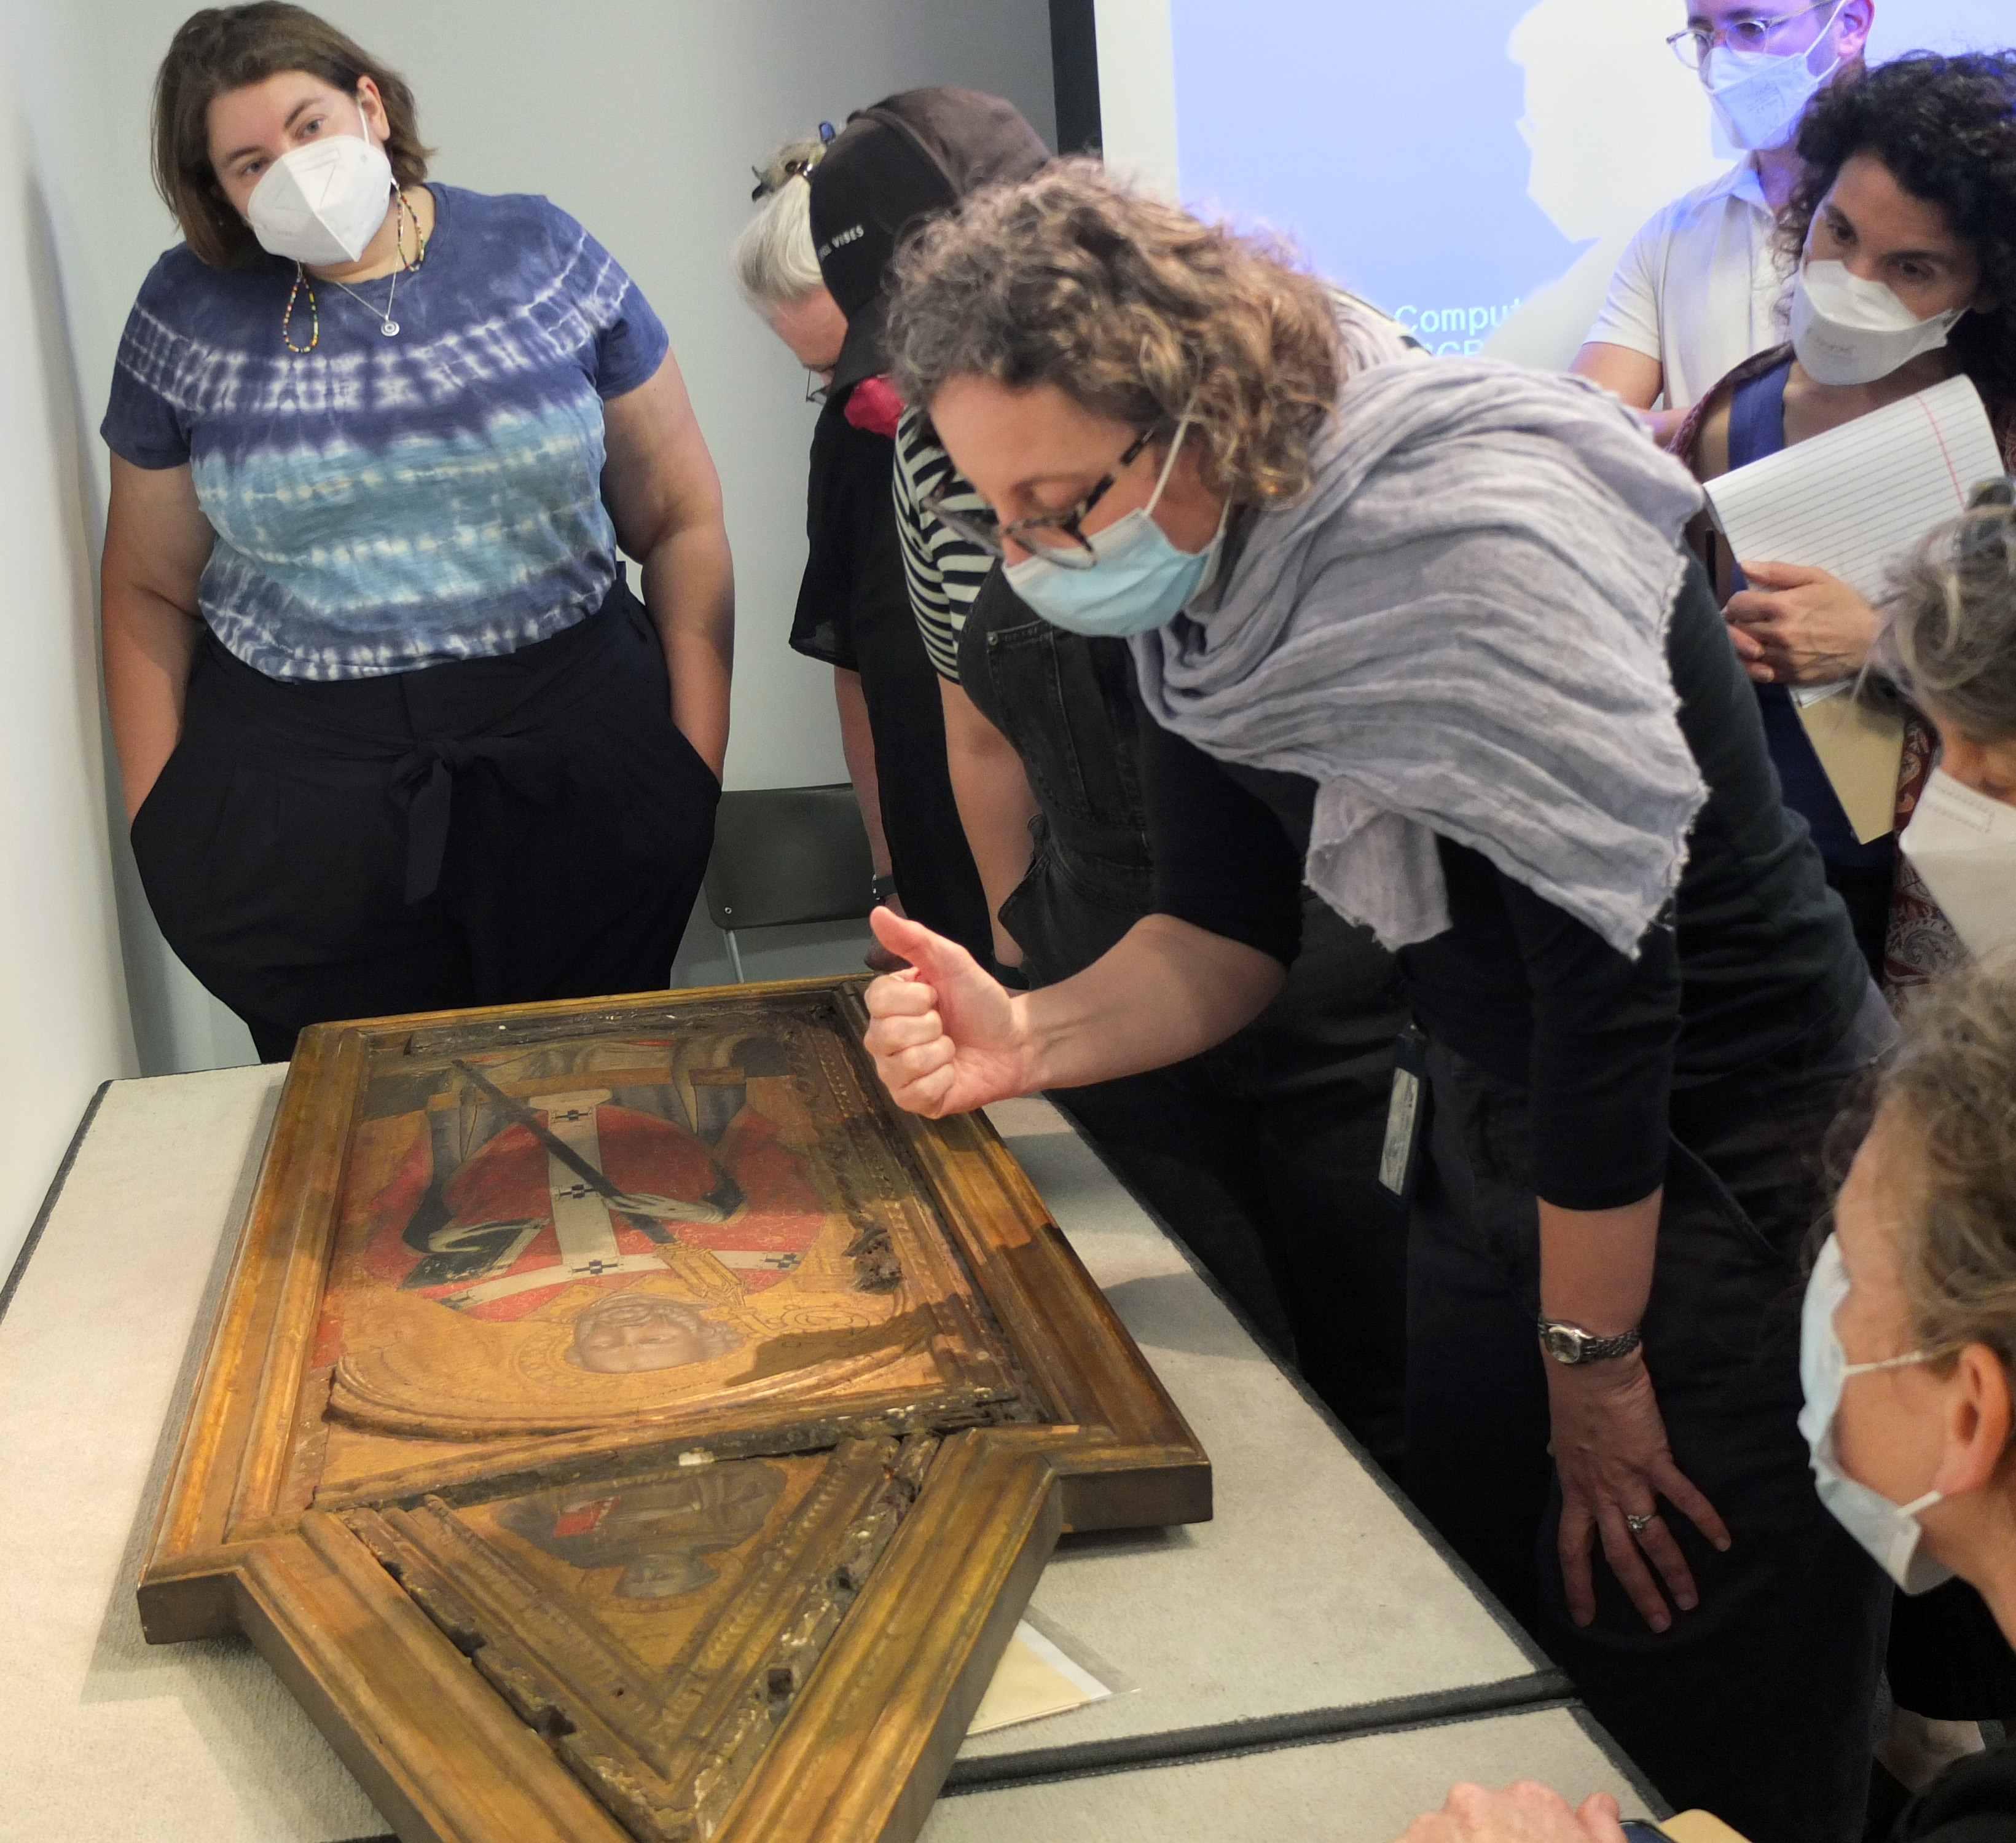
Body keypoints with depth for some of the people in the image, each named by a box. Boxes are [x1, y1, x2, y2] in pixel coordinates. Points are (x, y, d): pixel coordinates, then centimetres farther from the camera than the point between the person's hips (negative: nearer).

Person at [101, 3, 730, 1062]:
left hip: (575, 775, 0)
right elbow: (149, 586, 10)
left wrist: (697, 763, -2)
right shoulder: (188, 315, 5)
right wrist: (157, 819, 2)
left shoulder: (541, 257, 2)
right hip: (291, 801, 1)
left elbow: (680, 519, 4)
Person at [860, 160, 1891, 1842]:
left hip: (1726, 1159, -7)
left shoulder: (1479, 547, -29)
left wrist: (1592, 1363, -16)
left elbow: (1608, 969, -26)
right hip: (1497, 1127, 8)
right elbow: (1229, 933, 1)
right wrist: (1027, 1038, -18)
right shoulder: (1207, 572, -4)